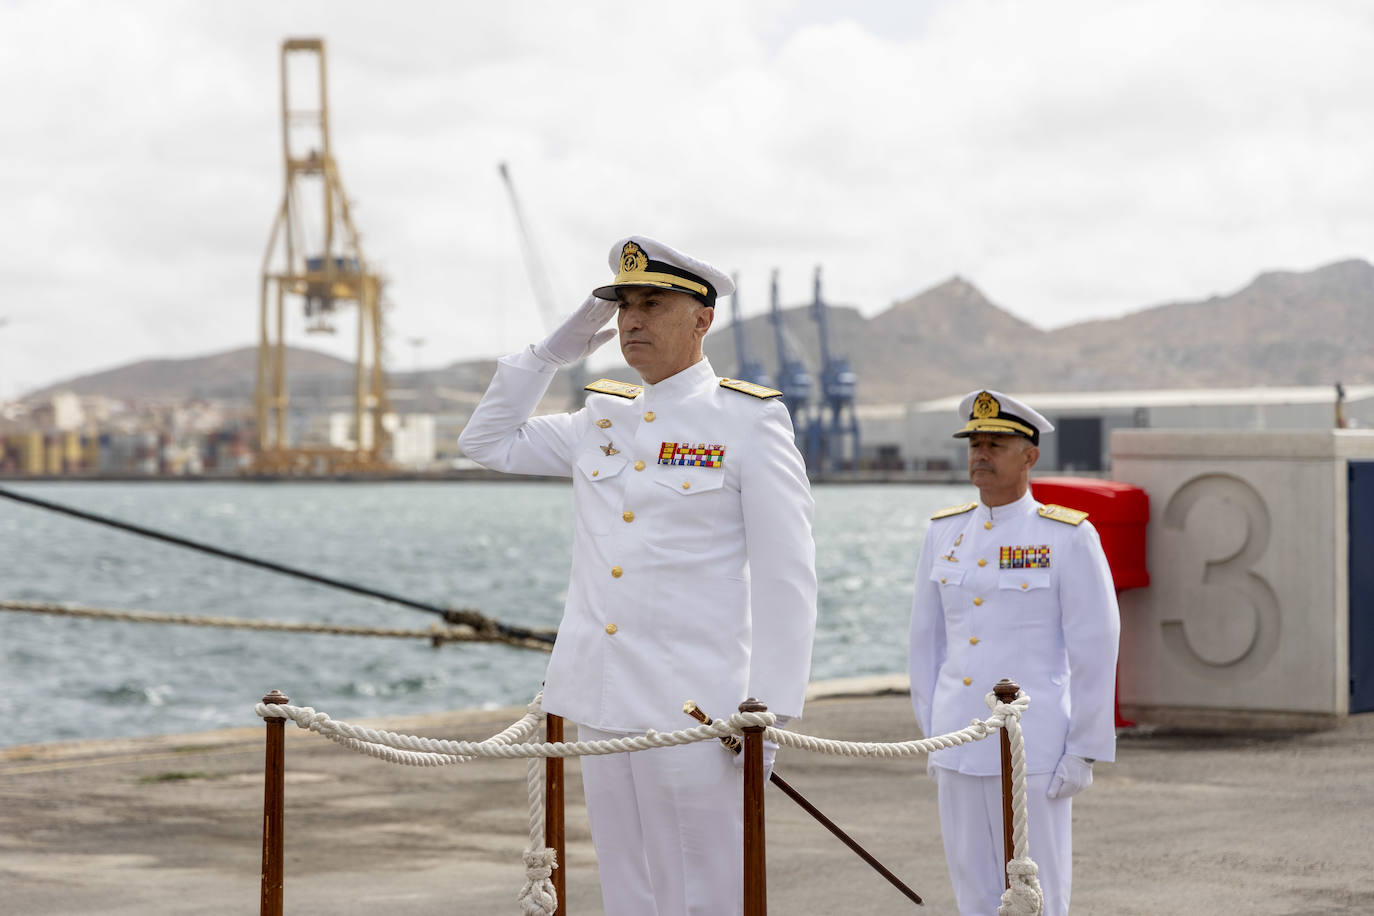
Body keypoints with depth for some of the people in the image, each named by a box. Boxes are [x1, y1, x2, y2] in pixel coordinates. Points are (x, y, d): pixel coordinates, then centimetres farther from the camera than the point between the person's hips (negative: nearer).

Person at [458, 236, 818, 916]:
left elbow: (786, 577, -7)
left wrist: (768, 710, -14)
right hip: (602, 706, 6)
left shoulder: (750, 420, -4)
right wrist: (552, 352, 14)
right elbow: (488, 442, 25)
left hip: (693, 707, -6)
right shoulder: (602, 420, 14)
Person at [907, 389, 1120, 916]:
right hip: (959, 749, 5)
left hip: (1035, 749, -5)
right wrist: (932, 736, 11)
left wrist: (1083, 753, -9)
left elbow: (1095, 651, -7)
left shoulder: (1069, 537, -7)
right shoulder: (945, 532, 7)